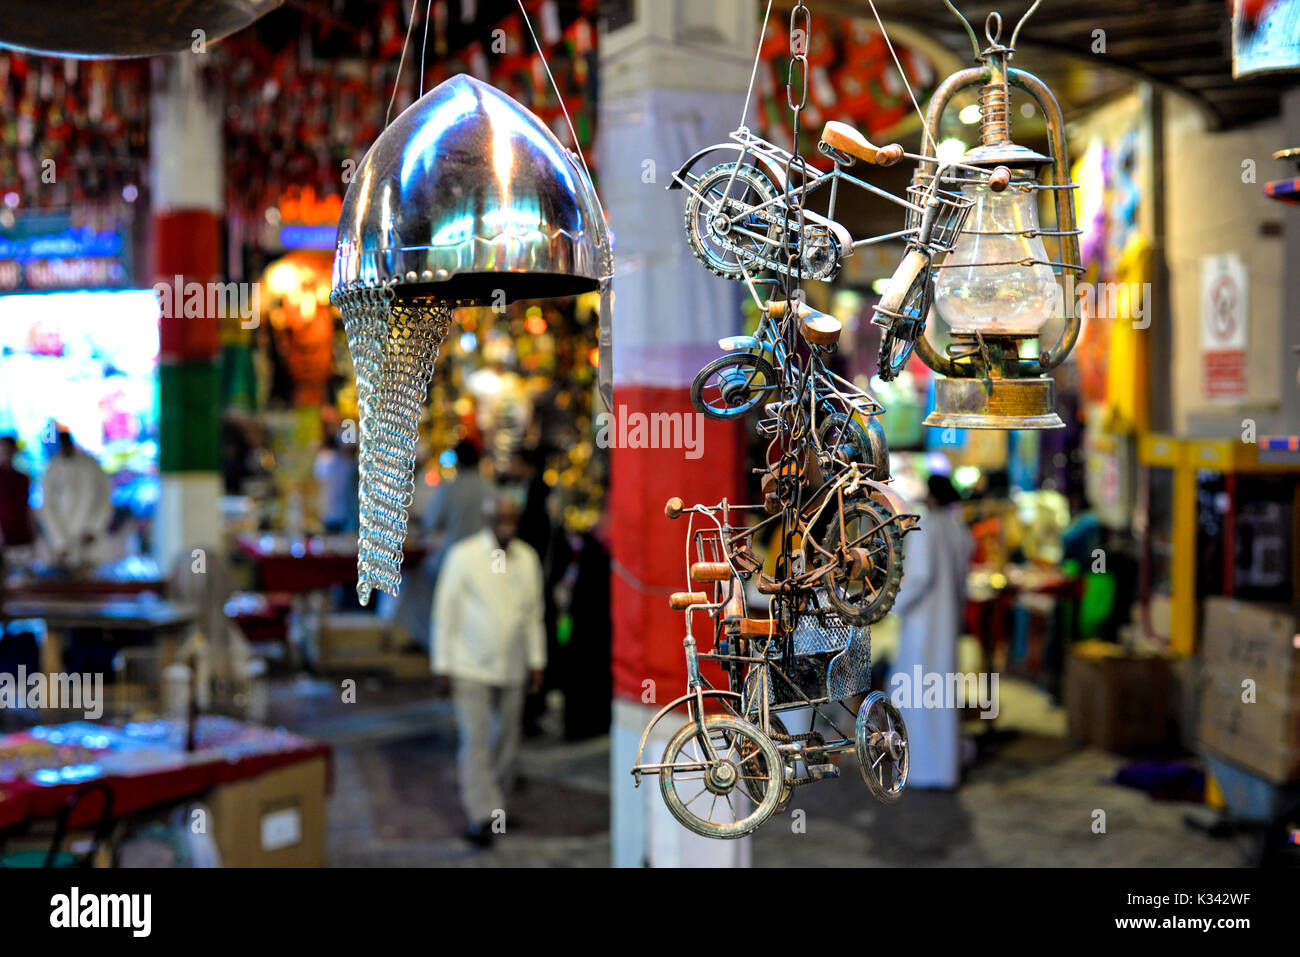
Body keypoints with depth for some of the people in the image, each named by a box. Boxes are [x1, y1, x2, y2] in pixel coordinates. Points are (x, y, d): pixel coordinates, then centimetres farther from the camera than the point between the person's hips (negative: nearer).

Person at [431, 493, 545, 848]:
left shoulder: (527, 558, 4)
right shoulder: (463, 556, -7)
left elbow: (534, 613, 11)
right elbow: (445, 611, -5)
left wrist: (536, 660, 9)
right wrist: (443, 666, -6)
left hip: (512, 670, 4)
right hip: (471, 668, -4)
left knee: (508, 740, 11)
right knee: (476, 741, -6)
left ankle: (495, 802, 30)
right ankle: (481, 815, 1)